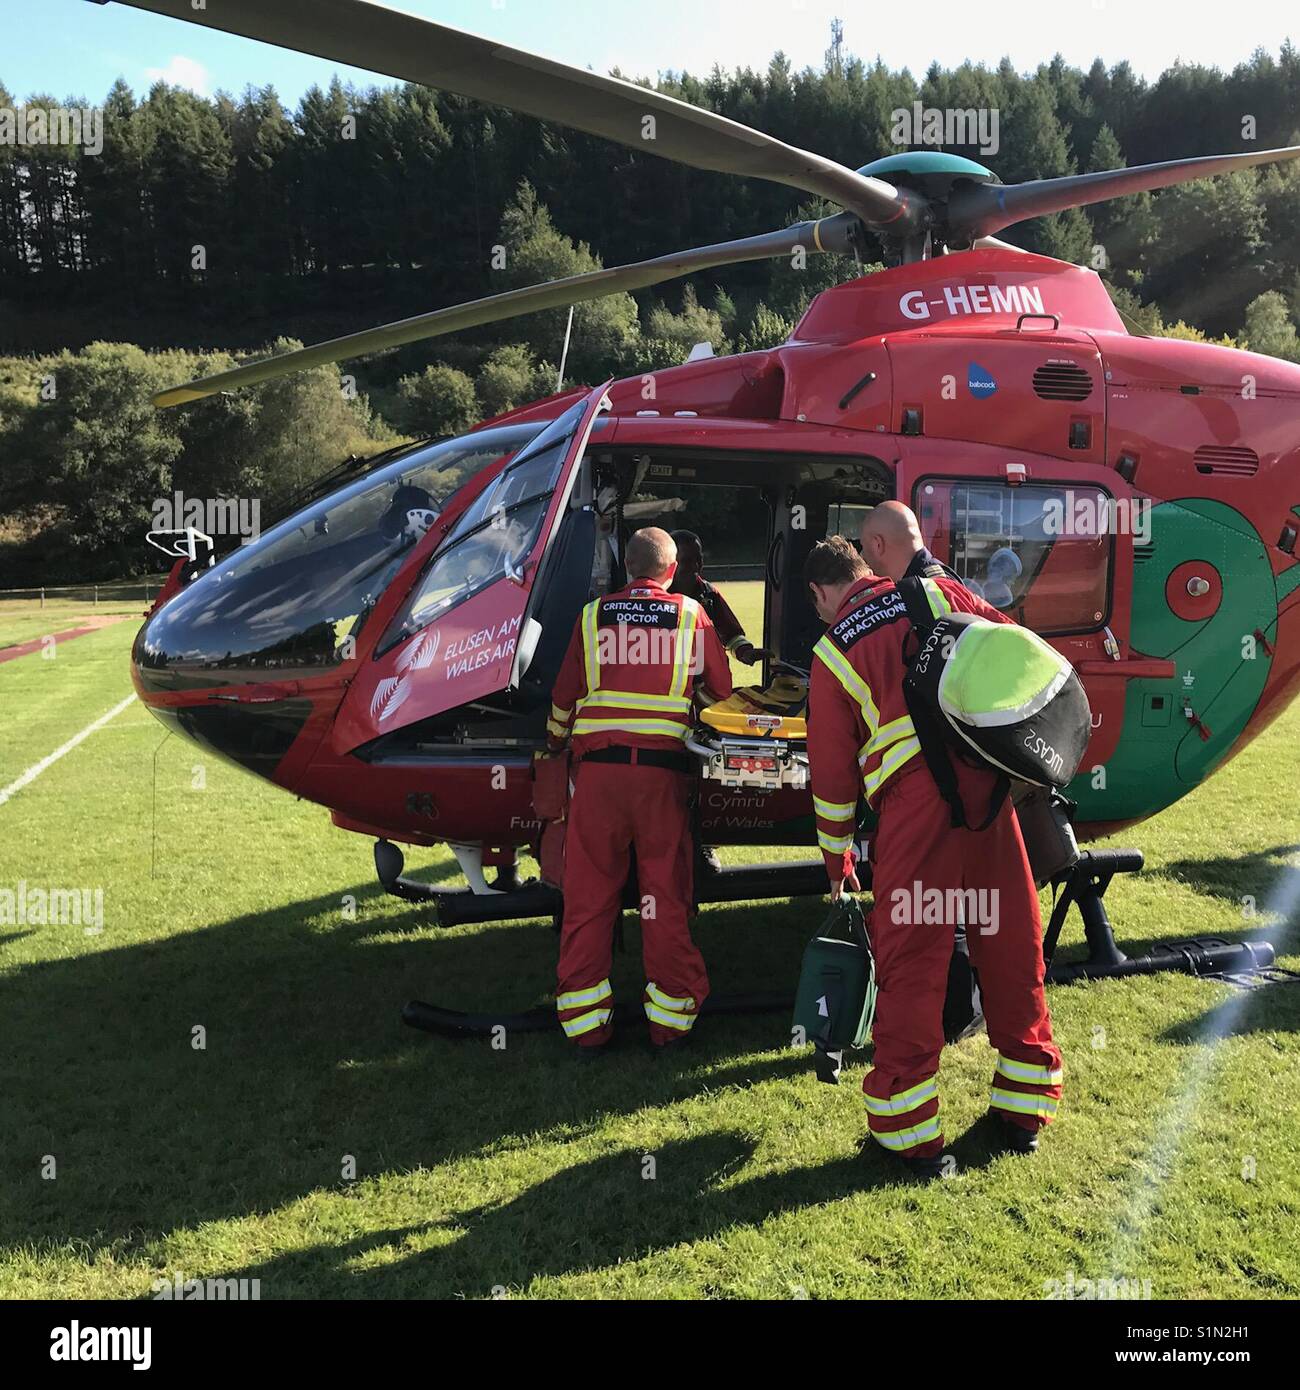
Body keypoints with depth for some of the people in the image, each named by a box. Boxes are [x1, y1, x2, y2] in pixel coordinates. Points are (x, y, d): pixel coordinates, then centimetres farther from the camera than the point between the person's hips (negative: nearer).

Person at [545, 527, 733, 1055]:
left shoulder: (593, 615, 9)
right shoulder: (691, 615, 7)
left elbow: (564, 696, 13)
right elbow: (721, 690, 15)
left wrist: (557, 743, 31)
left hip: (597, 764, 1)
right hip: (664, 767, 0)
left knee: (588, 896, 8)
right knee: (666, 896, 9)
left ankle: (584, 1024, 12)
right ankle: (670, 1017, 17)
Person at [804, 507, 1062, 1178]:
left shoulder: (832, 652, 10)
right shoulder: (938, 592, 14)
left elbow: (832, 768, 11)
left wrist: (836, 858, 21)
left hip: (910, 796, -2)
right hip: (984, 777, 3)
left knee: (910, 957, 4)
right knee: (1011, 943, 13)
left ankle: (911, 1131, 10)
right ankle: (1023, 1108, 27)